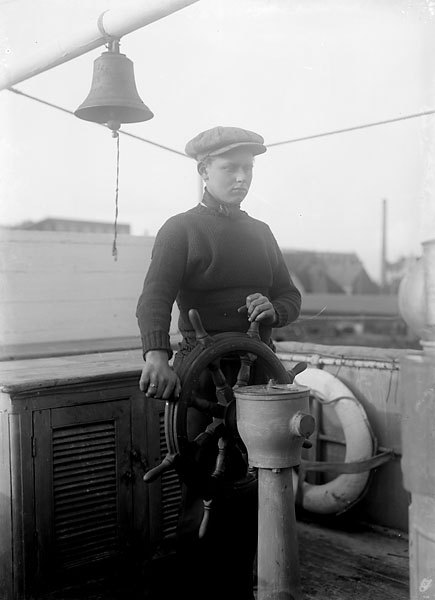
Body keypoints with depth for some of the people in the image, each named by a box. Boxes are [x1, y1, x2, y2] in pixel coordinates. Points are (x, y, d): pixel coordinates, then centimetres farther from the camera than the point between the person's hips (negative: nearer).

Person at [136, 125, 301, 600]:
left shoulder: (260, 232, 17)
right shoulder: (180, 230, -1)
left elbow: (291, 296, 17)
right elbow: (154, 298, -16)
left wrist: (272, 308, -7)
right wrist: (156, 355, -35)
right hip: (203, 372, -5)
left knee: (252, 490, 9)